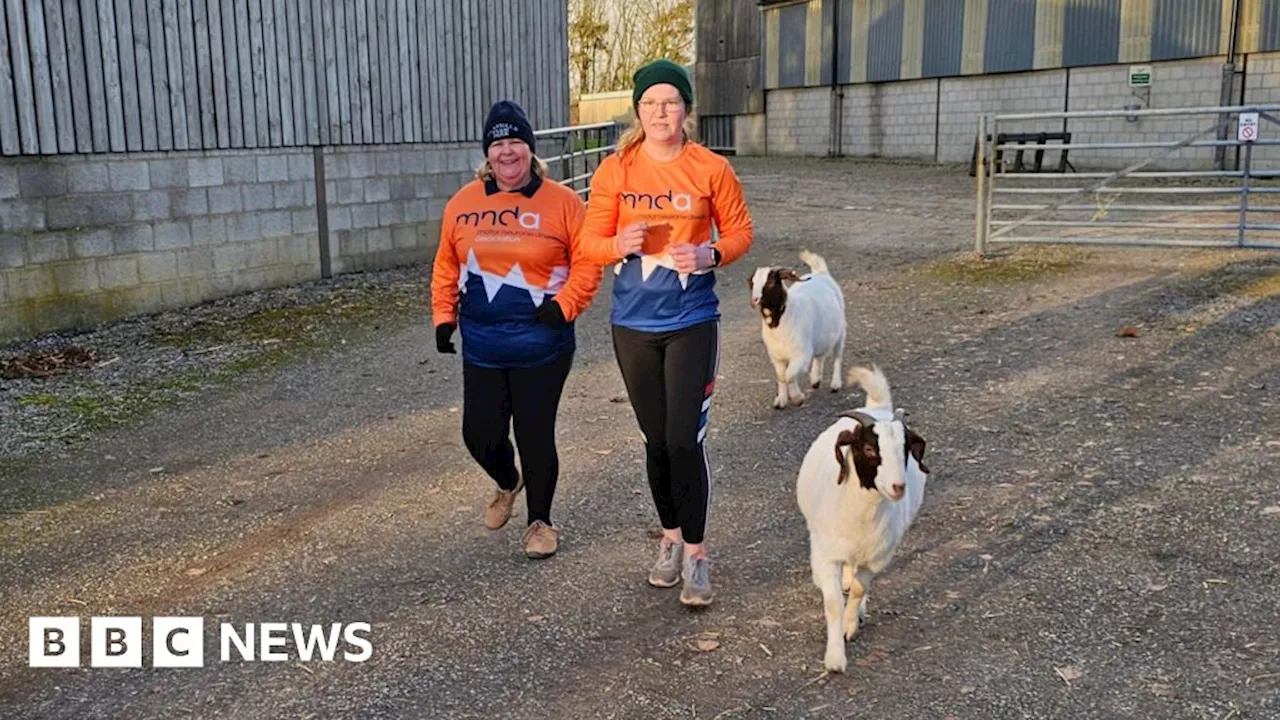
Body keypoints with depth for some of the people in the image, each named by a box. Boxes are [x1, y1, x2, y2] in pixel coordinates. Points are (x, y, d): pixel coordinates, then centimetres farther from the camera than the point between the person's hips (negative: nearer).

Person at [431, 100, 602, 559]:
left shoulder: (562, 202, -5)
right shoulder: (463, 203, 5)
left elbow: (587, 264, -4)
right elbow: (446, 266, 12)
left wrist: (564, 306, -15)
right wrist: (444, 316, 6)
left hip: (542, 346, -3)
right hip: (481, 346, 4)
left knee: (535, 435, 3)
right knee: (480, 433, 7)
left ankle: (540, 521, 25)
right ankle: (508, 484, 42)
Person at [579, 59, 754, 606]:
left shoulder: (711, 169, -4)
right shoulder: (615, 170, -1)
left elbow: (740, 231, 4)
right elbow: (590, 243, 2)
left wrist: (710, 255, -17)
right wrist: (618, 244, -21)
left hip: (691, 323, -2)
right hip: (633, 324, 2)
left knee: (685, 440, -5)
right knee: (656, 439, 13)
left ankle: (695, 554, 10)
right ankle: (670, 538, 32)